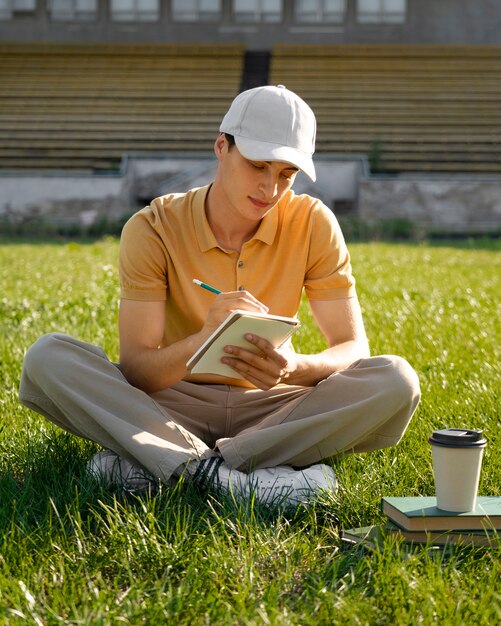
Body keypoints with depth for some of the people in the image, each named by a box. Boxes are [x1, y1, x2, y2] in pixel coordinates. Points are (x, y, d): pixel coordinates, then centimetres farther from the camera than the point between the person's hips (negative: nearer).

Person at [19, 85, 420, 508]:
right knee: (47, 358, -25)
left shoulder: (313, 223, -7)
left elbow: (353, 348, -10)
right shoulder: (153, 229, -11)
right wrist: (204, 339, -40)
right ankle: (240, 479, -36)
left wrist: (295, 368, -34)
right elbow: (135, 368, -18)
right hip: (173, 405, -1)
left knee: (396, 381, -26)